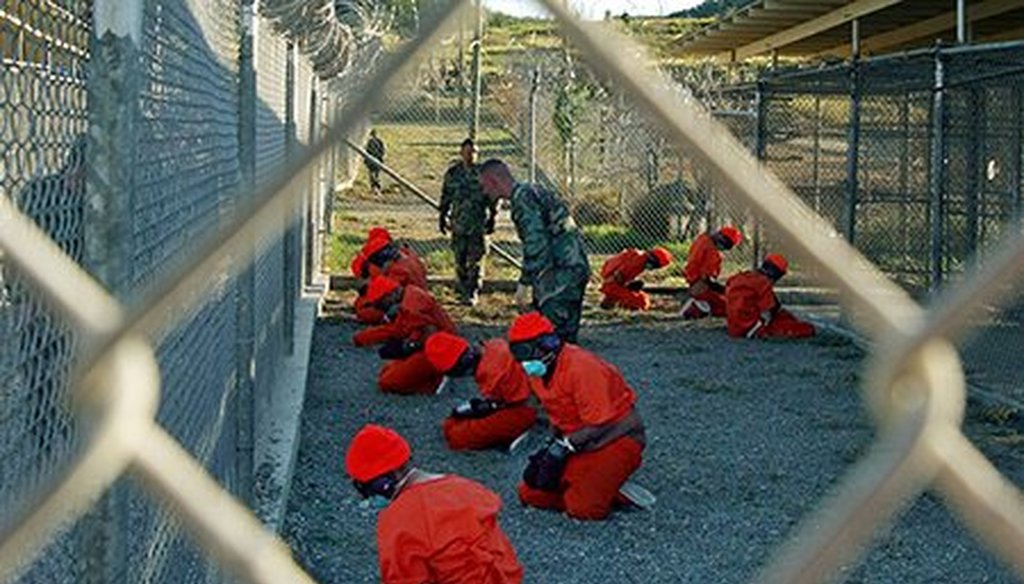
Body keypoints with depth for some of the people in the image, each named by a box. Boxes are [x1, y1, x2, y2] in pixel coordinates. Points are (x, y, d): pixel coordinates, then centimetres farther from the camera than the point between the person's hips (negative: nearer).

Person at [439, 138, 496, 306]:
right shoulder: (453, 173, 5)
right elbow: (446, 197, 14)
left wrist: (492, 217, 0)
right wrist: (443, 217, 13)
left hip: (478, 225, -2)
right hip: (458, 223, 2)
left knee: (475, 261, -4)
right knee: (460, 261, 7)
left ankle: (472, 294, 0)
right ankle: (462, 291, 18)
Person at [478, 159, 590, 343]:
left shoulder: (523, 198, -12)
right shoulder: (534, 192, 20)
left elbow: (536, 244, -21)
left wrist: (524, 283, -17)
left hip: (562, 273, -10)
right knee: (566, 337, 14)